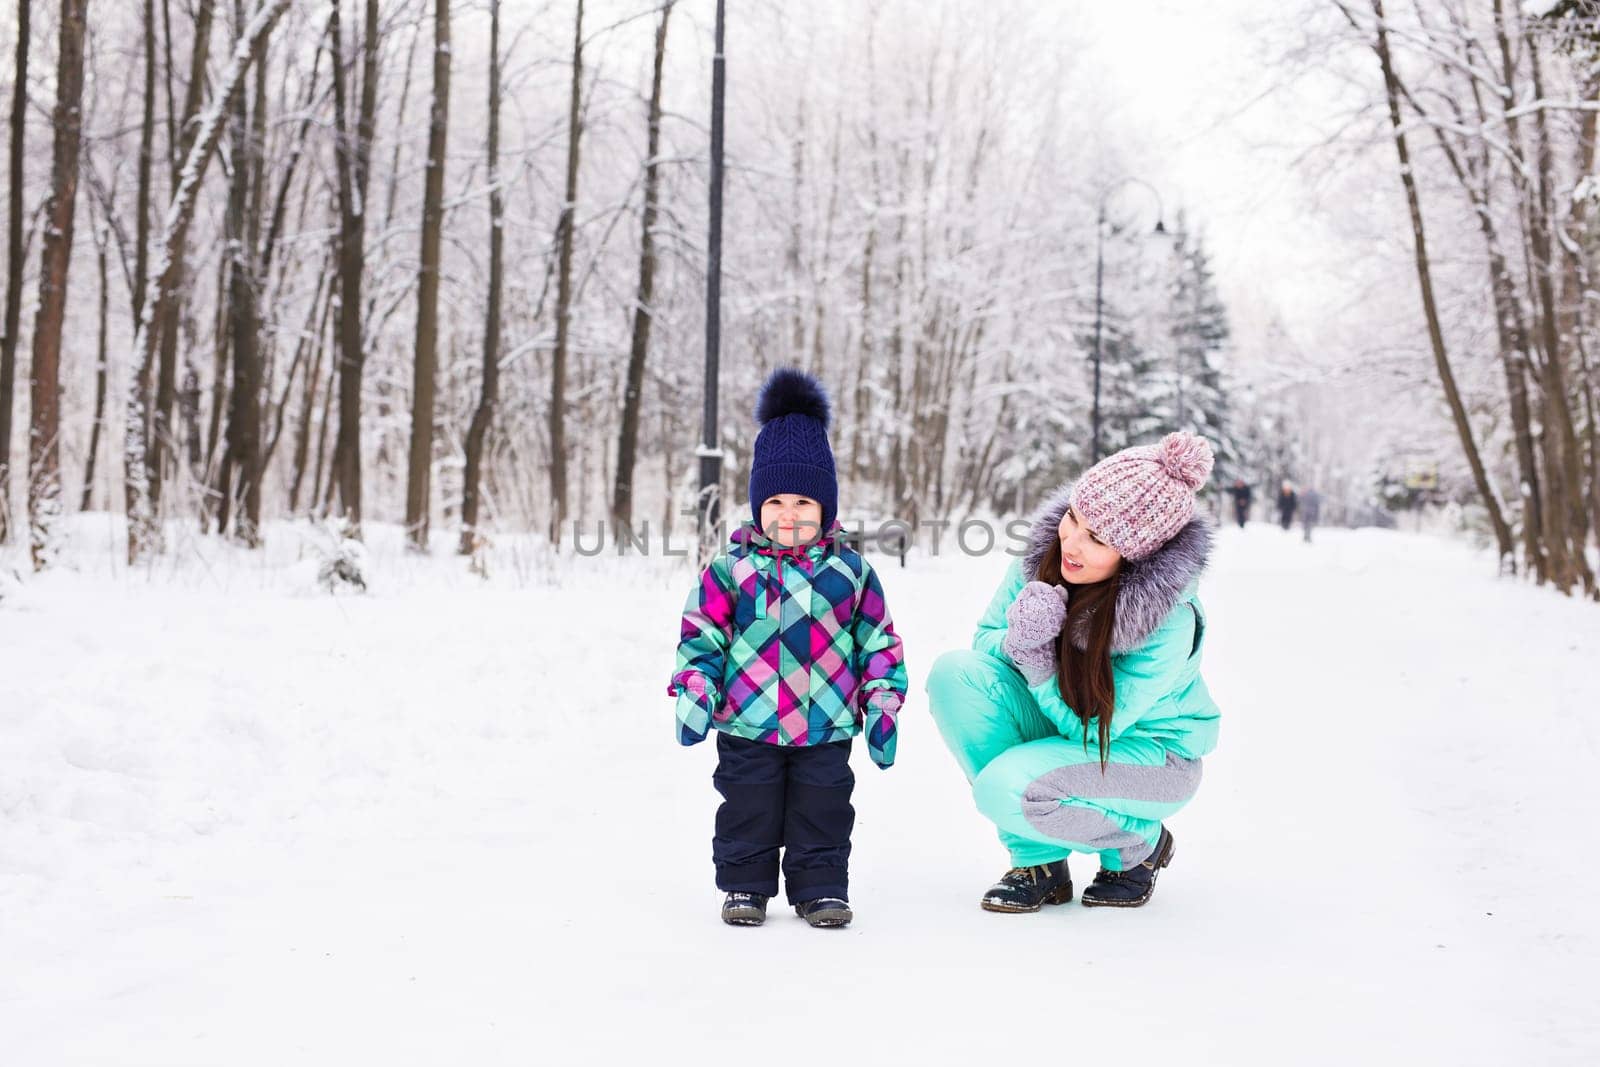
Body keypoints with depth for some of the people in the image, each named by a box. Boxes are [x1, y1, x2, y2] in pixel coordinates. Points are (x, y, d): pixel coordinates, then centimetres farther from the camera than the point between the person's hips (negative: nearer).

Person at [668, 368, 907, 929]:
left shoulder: (850, 572, 4)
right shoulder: (731, 570, -1)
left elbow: (878, 642, 10)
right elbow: (701, 635, 3)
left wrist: (883, 702, 6)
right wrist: (694, 690, -7)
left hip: (826, 728, 1)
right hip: (748, 727, -1)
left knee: (822, 814, 7)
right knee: (748, 813, 7)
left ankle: (821, 887, 21)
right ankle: (744, 885, 22)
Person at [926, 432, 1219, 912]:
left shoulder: (1170, 624, -30)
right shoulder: (1044, 554, -17)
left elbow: (1092, 728, -23)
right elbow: (984, 640, -5)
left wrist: (1038, 661, -35)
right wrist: (1016, 643, -28)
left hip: (1146, 750, -6)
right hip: (1065, 724, 6)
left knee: (1007, 789, -31)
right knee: (956, 673, -21)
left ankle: (1139, 845, 1)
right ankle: (1039, 860, -7)